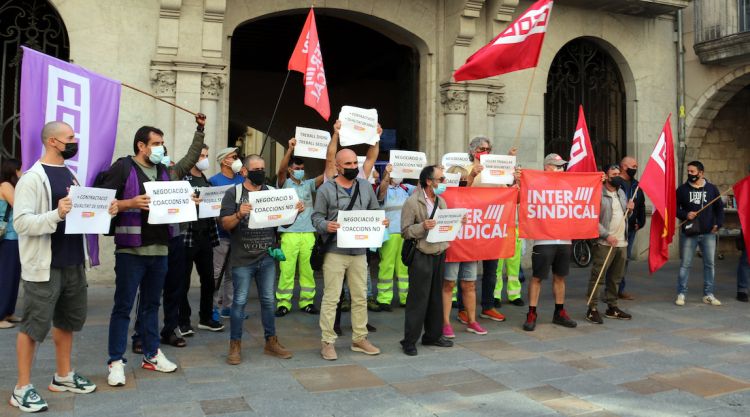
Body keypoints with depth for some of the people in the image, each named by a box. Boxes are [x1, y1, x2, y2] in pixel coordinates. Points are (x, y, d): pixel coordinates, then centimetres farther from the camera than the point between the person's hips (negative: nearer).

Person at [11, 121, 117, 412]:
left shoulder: (70, 175, 13)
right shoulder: (32, 178, -12)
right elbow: (21, 223, -20)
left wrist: (104, 211, 0)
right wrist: (56, 214, -33)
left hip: (73, 263, 8)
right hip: (44, 266, -8)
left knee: (68, 321, 16)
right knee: (34, 326, 0)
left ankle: (63, 376, 30)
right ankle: (22, 388, 13)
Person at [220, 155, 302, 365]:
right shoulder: (234, 193, -3)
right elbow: (225, 224, -9)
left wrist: (296, 211, -10)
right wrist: (239, 215, -29)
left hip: (267, 258, 4)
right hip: (242, 259, -3)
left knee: (268, 300, 12)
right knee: (239, 301, 3)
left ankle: (271, 342, 23)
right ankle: (235, 345, 15)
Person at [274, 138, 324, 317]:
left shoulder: (309, 184, 14)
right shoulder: (285, 184, 5)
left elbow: (325, 175, 2)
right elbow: (280, 170, -15)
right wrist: (290, 149, -24)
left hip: (308, 233, 4)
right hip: (289, 233, -3)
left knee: (308, 269, 7)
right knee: (287, 270, -3)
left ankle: (307, 302, 15)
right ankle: (283, 303, 4)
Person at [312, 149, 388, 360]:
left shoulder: (365, 186, 10)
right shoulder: (326, 188, -3)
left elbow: (375, 212, 16)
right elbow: (317, 217, -4)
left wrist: (382, 222, -5)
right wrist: (326, 225, -24)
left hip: (359, 251, 5)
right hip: (335, 251, -5)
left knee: (360, 297, 12)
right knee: (331, 298, -1)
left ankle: (359, 338, 24)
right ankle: (327, 341, 9)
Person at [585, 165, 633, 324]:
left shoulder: (621, 193, 17)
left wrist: (629, 208, 6)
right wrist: (607, 235, -18)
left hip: (622, 242, 8)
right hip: (605, 243, -8)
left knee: (615, 277, 14)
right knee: (597, 276, -7)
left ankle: (612, 307, 24)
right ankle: (592, 309, -2)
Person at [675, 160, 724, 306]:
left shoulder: (712, 188, 6)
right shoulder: (682, 189, 2)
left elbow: (719, 208, 11)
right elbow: (675, 207, 4)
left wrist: (718, 224, -1)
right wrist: (685, 215, -14)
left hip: (708, 233, 2)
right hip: (689, 233, -2)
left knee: (709, 264, 7)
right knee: (685, 264, 0)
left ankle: (708, 295, 17)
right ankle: (681, 294, 7)